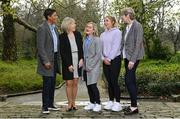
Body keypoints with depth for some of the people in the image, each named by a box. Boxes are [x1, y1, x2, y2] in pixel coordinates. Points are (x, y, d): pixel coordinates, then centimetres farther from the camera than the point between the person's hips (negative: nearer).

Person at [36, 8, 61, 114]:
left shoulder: (55, 28, 14)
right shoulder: (42, 28, -11)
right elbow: (40, 46, -16)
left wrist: (58, 58, 13)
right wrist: (45, 61, -20)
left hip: (55, 58, 8)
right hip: (47, 59, -8)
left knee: (53, 83, 9)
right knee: (47, 83, -6)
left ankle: (51, 104, 17)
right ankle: (45, 106, 1)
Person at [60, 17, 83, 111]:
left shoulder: (78, 34, 5)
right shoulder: (62, 36, -6)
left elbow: (81, 48, 8)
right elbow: (62, 52, -7)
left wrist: (81, 59, -6)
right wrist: (68, 65, -12)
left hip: (78, 62, 3)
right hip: (68, 63, -3)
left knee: (75, 83, 6)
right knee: (69, 83, 1)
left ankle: (74, 103, 14)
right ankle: (69, 104, 11)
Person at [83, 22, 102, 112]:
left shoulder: (96, 40, -7)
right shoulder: (85, 40, 12)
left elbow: (98, 55, -12)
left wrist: (90, 66, -14)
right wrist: (84, 65, 6)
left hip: (93, 67, -6)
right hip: (86, 67, 6)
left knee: (93, 85, -9)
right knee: (88, 85, 8)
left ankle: (98, 104, 4)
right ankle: (92, 103, 19)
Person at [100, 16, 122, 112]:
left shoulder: (117, 32, -5)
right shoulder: (103, 34, 13)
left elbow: (116, 47, -12)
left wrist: (109, 58, -13)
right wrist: (103, 58, -5)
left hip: (115, 59, -5)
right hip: (105, 60, 6)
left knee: (114, 81, -6)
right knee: (109, 82, 9)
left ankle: (117, 103, 1)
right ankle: (111, 101, 16)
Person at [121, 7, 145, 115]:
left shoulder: (137, 26, -12)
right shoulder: (127, 27, 12)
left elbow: (138, 44, -17)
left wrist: (132, 60, -20)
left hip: (133, 57, -8)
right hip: (127, 57, 8)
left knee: (129, 80, -9)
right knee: (131, 81, 11)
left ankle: (134, 107, -2)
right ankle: (133, 105, 18)